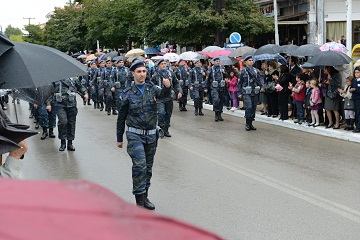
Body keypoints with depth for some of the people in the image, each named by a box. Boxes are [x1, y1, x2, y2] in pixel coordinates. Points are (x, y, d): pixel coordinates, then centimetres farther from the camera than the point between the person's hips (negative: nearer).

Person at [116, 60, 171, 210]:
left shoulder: (152, 89, 3)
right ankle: (139, 201, -9)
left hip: (151, 135, 4)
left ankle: (144, 197, 25)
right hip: (135, 134, -3)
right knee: (139, 165, -16)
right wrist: (119, 139, 7)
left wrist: (167, 87, -42)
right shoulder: (128, 94, -2)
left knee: (148, 167, 11)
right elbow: (121, 118, 4)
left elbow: (164, 95, -19)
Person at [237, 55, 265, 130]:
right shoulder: (243, 71, -1)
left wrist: (262, 86, -10)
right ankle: (247, 124, -5)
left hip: (255, 93, 5)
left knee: (253, 108, 8)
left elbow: (260, 78, 8)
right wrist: (239, 93, -2)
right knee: (248, 107, -16)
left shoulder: (256, 70, 11)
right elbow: (239, 83, 2)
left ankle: (250, 124, 18)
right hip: (246, 93, -5)